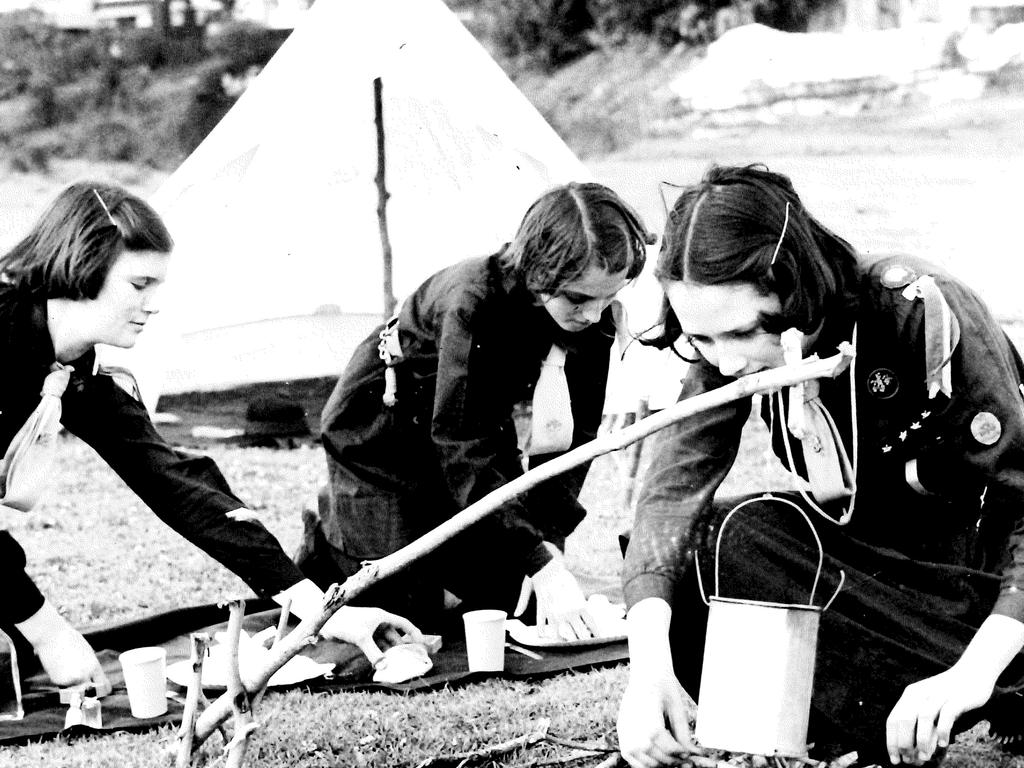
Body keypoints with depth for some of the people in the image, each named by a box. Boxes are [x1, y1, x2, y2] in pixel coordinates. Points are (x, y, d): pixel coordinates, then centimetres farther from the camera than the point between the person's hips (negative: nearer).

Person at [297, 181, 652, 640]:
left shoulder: (595, 321, -20)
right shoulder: (473, 300, -38)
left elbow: (574, 435, -15)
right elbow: (462, 452, -40)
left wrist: (550, 541, -29)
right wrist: (543, 566, -44)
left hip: (481, 422, 6)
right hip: (382, 420, -6)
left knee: (500, 595, 5)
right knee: (409, 605, -9)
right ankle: (328, 534, 21)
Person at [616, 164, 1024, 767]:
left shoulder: (923, 313, -27)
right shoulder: (728, 348, -13)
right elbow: (674, 487, -22)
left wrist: (971, 676, -43)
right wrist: (648, 666, -40)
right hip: (870, 548, 5)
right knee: (706, 543, -25)